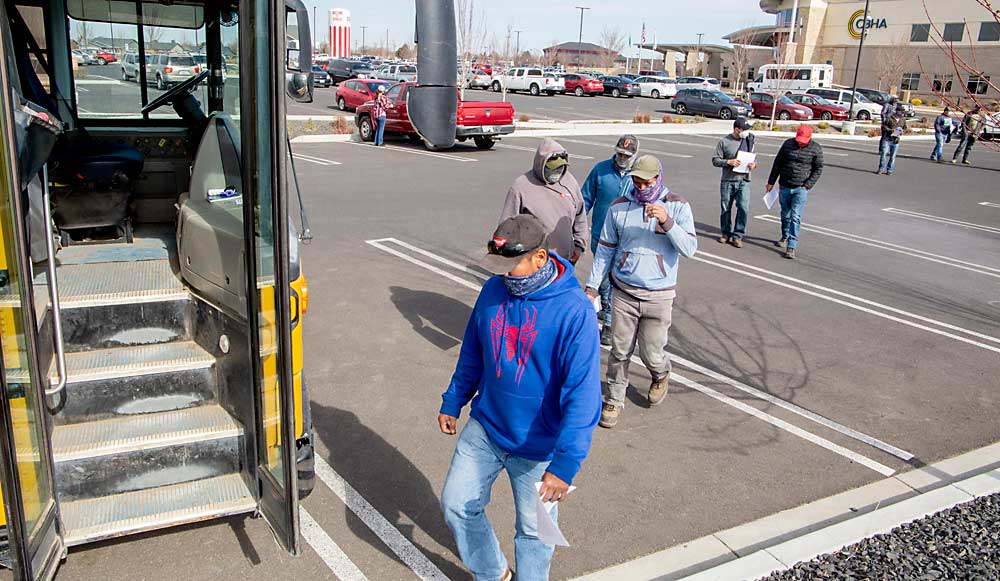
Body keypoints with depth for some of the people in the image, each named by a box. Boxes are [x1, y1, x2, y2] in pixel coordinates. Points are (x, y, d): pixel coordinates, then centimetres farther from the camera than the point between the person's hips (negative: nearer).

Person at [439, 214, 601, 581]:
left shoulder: (574, 311, -25)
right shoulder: (494, 290, -8)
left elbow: (583, 395, -26)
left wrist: (565, 464, -29)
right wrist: (452, 402, 15)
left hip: (538, 447, -5)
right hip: (484, 427, 5)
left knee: (533, 530, 13)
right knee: (456, 504, 14)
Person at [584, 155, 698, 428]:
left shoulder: (678, 206, -4)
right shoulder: (619, 207, 0)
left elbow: (689, 249, -12)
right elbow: (605, 250, 6)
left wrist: (667, 221, -26)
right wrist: (591, 286, 3)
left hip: (659, 296, -1)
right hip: (623, 293, 1)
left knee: (652, 354, 6)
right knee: (620, 351, 5)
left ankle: (661, 375, 40)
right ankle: (613, 401, 23)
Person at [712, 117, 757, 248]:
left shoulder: (750, 141, 7)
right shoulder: (724, 142, -2)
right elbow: (715, 160, -1)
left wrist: (754, 164, -6)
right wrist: (728, 162, -18)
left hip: (744, 181, 1)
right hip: (727, 181, -1)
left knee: (743, 208, -10)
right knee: (726, 208, 9)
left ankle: (737, 236, 1)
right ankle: (726, 233, 26)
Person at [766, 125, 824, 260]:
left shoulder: (816, 149, -5)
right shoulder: (788, 144, 2)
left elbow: (818, 169, 0)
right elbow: (777, 163, 9)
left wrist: (808, 185, -8)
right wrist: (771, 182, 10)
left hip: (801, 189, -3)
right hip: (784, 187, 3)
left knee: (795, 217, -10)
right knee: (785, 215, 16)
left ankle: (791, 247, -10)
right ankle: (785, 238, 37)